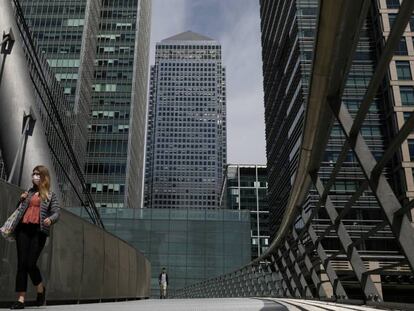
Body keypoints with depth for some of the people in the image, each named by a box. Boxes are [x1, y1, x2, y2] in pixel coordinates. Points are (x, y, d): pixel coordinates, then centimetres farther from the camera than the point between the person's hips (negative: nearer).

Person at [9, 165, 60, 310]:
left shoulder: (50, 195, 9)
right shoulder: (29, 192, 19)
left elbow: (56, 213, -1)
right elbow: (20, 210, 25)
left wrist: (50, 219, -22)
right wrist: (22, 200, 6)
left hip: (38, 231, -3)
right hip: (23, 229, 4)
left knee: (31, 264, -8)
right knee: (21, 264, -1)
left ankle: (41, 289, 20)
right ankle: (21, 299, 2)